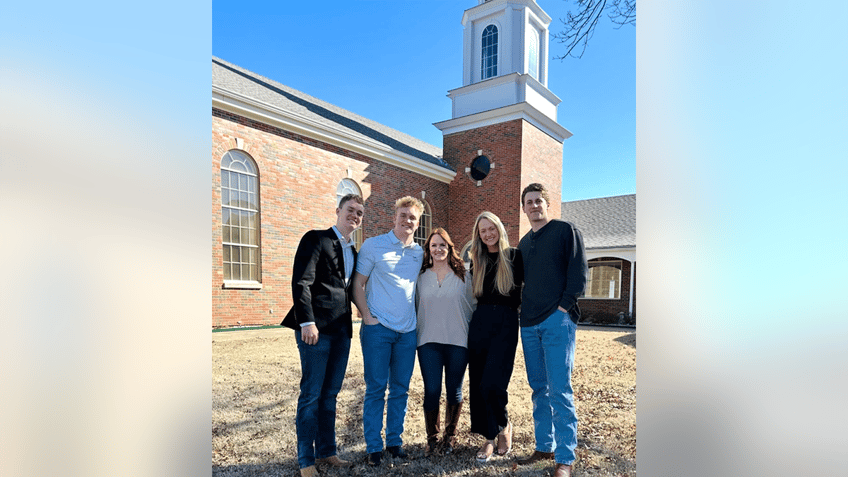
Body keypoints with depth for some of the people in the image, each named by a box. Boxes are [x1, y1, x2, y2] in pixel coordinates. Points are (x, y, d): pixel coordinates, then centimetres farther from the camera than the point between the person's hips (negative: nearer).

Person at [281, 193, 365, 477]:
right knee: (311, 394, 1)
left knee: (330, 393, 14)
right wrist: (307, 321, -17)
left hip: (342, 329, 7)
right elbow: (301, 282, -11)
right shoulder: (316, 239, -3)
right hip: (317, 327, -7)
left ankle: (326, 451, 27)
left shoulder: (353, 252, 19)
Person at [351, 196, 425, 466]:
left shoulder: (419, 252, 9)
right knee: (376, 389, 2)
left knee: (400, 389, 11)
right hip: (378, 328, -4)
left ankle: (395, 441, 26)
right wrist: (367, 316, -10)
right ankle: (373, 446, 16)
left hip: (408, 330, 4)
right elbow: (358, 283, -2)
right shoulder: (374, 245, -2)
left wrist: (416, 315, 7)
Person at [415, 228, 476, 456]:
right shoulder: (421, 277, 6)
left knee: (454, 391, 8)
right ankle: (432, 438, 19)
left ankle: (450, 436, 29)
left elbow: (473, 305, 9)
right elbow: (416, 307, 13)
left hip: (458, 342, 0)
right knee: (432, 390, -2)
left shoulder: (463, 275, 4)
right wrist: (416, 333, 8)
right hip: (429, 342, 0)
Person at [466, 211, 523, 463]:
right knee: (477, 383, 4)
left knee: (492, 383, -12)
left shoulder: (515, 256, -1)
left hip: (506, 323, -4)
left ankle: (504, 425, 19)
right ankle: (489, 438, 21)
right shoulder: (477, 262, 12)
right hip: (479, 322, 5)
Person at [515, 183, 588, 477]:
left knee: (559, 389, -5)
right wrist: (521, 306, 9)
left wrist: (563, 306, -12)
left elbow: (578, 273, -6)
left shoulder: (565, 231, 0)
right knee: (539, 388, 12)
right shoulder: (523, 243, 18)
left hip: (557, 321, -6)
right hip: (529, 324, 6)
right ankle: (544, 447, 23)